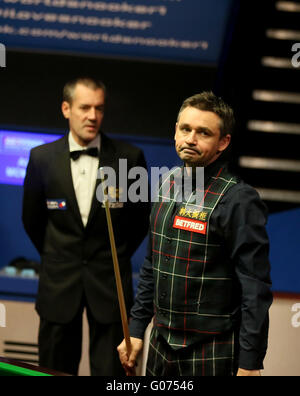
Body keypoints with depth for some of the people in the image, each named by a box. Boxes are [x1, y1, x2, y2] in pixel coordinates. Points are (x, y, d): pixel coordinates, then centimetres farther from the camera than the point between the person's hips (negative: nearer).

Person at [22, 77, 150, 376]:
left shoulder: (129, 157, -6)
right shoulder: (42, 158, -1)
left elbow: (141, 217, 6)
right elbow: (32, 219, 11)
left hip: (109, 282, -1)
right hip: (59, 283, 1)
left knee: (110, 370, 2)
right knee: (57, 370, 7)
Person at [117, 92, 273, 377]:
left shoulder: (240, 200, -16)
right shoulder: (168, 185, 8)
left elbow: (256, 291, -17)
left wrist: (250, 364, -17)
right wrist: (136, 329, 13)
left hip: (212, 356, -7)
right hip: (160, 348, 7)